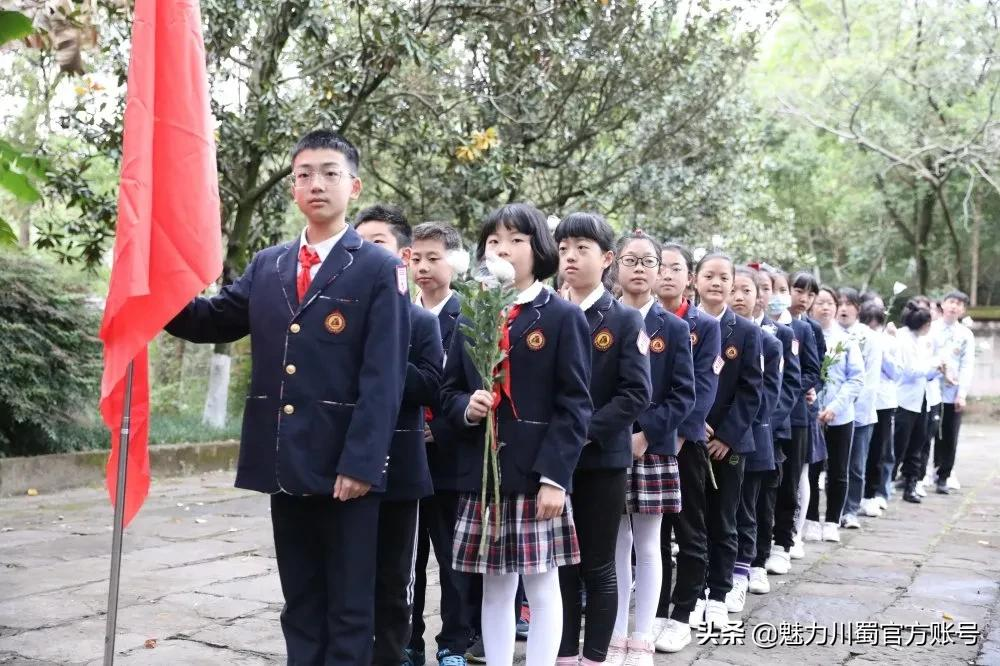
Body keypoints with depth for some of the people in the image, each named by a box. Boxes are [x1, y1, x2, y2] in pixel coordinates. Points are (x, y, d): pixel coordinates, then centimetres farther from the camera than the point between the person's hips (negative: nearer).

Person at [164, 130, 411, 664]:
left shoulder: (380, 269, -4)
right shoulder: (266, 266, 13)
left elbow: (384, 377, -11)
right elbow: (212, 321, 9)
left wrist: (361, 462, -18)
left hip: (344, 464, -5)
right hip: (284, 461, 5)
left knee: (349, 604, 6)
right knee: (299, 600, 16)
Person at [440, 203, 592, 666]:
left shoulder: (563, 317, -4)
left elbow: (574, 405, -8)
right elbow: (449, 391, 14)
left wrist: (555, 476, -16)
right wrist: (466, 408, -10)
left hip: (537, 475, -4)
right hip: (481, 474, 4)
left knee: (542, 587, 4)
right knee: (494, 587, 13)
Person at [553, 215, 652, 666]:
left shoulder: (625, 320, -2)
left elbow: (636, 394, -10)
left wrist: (584, 432, -18)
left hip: (602, 459, -3)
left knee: (597, 567, 5)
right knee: (560, 564, 10)